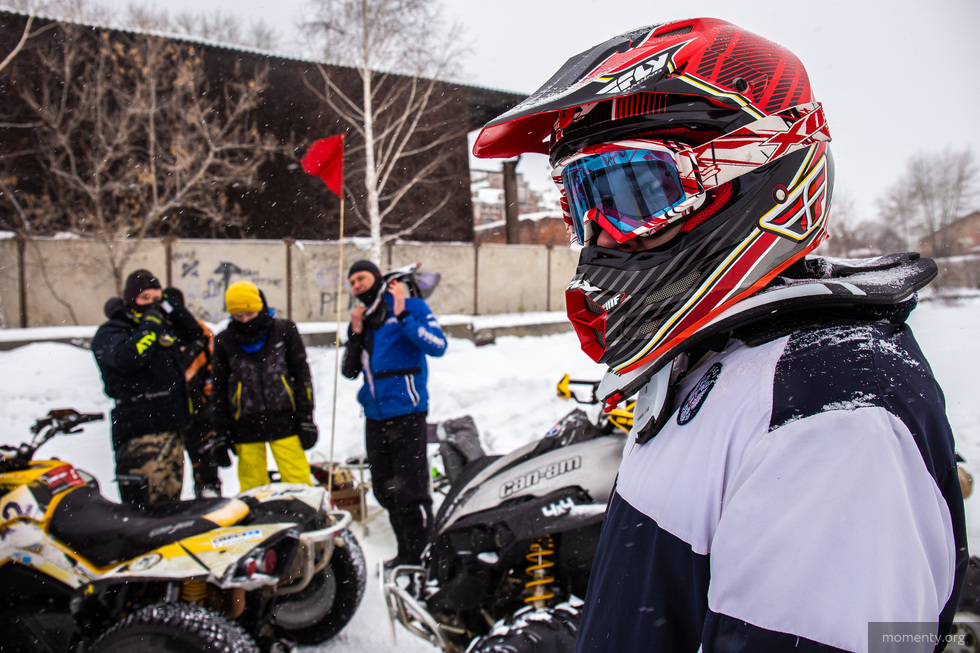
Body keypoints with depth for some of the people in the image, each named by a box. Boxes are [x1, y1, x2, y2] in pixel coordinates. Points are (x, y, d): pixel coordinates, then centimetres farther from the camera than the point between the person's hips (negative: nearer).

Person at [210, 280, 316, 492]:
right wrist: (221, 434, 9)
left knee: (299, 486, 0)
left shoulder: (284, 331, 2)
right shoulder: (224, 341, 6)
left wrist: (306, 419, 3)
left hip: (284, 421, -1)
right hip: (245, 428, 1)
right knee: (252, 489, 6)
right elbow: (218, 389, 12)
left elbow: (302, 375, 6)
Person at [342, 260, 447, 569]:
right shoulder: (361, 318, 15)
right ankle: (406, 552, 27)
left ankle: (421, 556, 8)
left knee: (411, 491, -4)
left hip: (406, 413, -7)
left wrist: (402, 316, -19)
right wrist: (356, 333, -1)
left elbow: (437, 346, -17)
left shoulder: (412, 306, -3)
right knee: (385, 491, 14)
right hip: (375, 416, 7)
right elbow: (349, 371, 12)